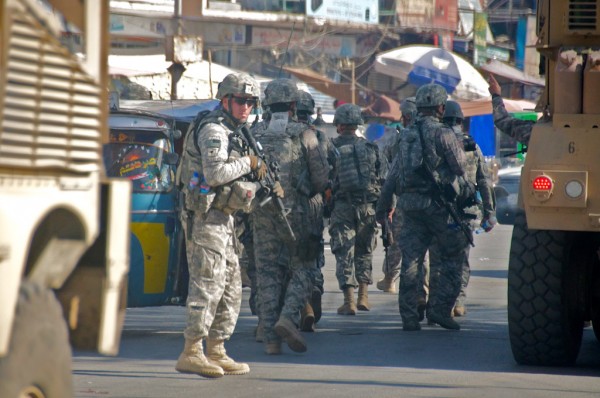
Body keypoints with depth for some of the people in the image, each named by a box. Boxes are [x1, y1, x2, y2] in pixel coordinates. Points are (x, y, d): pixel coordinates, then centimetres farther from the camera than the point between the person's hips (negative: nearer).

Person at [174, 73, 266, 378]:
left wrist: (249, 182, 10)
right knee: (207, 285, -12)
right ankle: (191, 354, -12)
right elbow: (215, 172, -25)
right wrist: (248, 163, -13)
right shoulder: (213, 130, -12)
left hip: (222, 219, 11)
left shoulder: (230, 132, 21)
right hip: (206, 218, -10)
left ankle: (216, 352, 16)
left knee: (231, 288, 12)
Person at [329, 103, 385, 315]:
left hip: (341, 206, -3)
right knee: (364, 251, 18)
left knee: (344, 254, 0)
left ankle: (349, 300, -8)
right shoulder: (370, 148, 6)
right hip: (368, 206, 3)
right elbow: (383, 179, 6)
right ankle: (363, 296, 16)